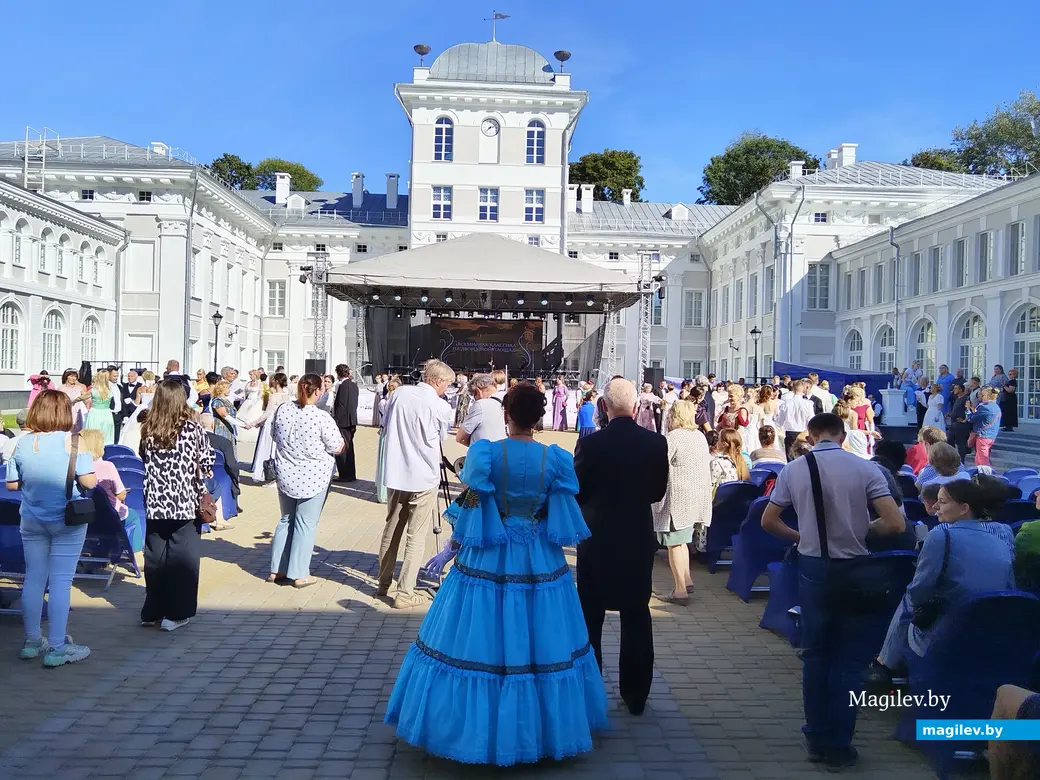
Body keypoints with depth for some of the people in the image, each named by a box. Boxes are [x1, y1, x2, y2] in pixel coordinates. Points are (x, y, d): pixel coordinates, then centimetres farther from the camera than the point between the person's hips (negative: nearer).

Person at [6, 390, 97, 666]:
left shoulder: (23, 443, -1)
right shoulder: (73, 442, -14)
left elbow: (12, 484, 3)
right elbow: (89, 482, -17)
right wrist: (89, 465, 2)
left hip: (31, 520, 5)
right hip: (66, 520, -4)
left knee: (33, 578, 13)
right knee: (61, 581, 0)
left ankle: (32, 641, 24)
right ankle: (57, 647, 4)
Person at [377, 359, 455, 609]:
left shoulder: (399, 393, 1)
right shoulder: (441, 407, -12)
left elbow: (386, 425, 12)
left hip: (395, 474, 5)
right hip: (423, 477, -5)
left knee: (391, 532, 17)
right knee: (416, 538, 2)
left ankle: (383, 584, 27)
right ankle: (405, 593, 3)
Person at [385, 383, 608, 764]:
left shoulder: (485, 453, -12)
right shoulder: (555, 458, -5)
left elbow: (472, 507, -7)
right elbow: (561, 516, 0)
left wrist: (456, 541, 9)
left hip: (488, 560, -2)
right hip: (540, 563, 2)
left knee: (477, 643, 10)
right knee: (542, 645, 14)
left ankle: (475, 726, 23)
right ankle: (543, 727, 28)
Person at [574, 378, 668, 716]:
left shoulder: (590, 444, -16)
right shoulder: (656, 443, -7)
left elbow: (576, 492, -8)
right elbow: (658, 490, 4)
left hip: (597, 539, -2)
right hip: (639, 540, 2)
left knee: (590, 617, 12)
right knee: (637, 619, 13)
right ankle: (635, 695, 22)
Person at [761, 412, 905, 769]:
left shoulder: (793, 470, -4)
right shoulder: (865, 468, -9)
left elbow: (768, 520, 1)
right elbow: (895, 524, -13)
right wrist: (865, 527, 6)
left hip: (813, 567, 1)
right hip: (854, 569, -1)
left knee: (815, 653, 16)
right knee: (850, 657, 12)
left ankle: (817, 739, 26)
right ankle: (839, 746, 17)